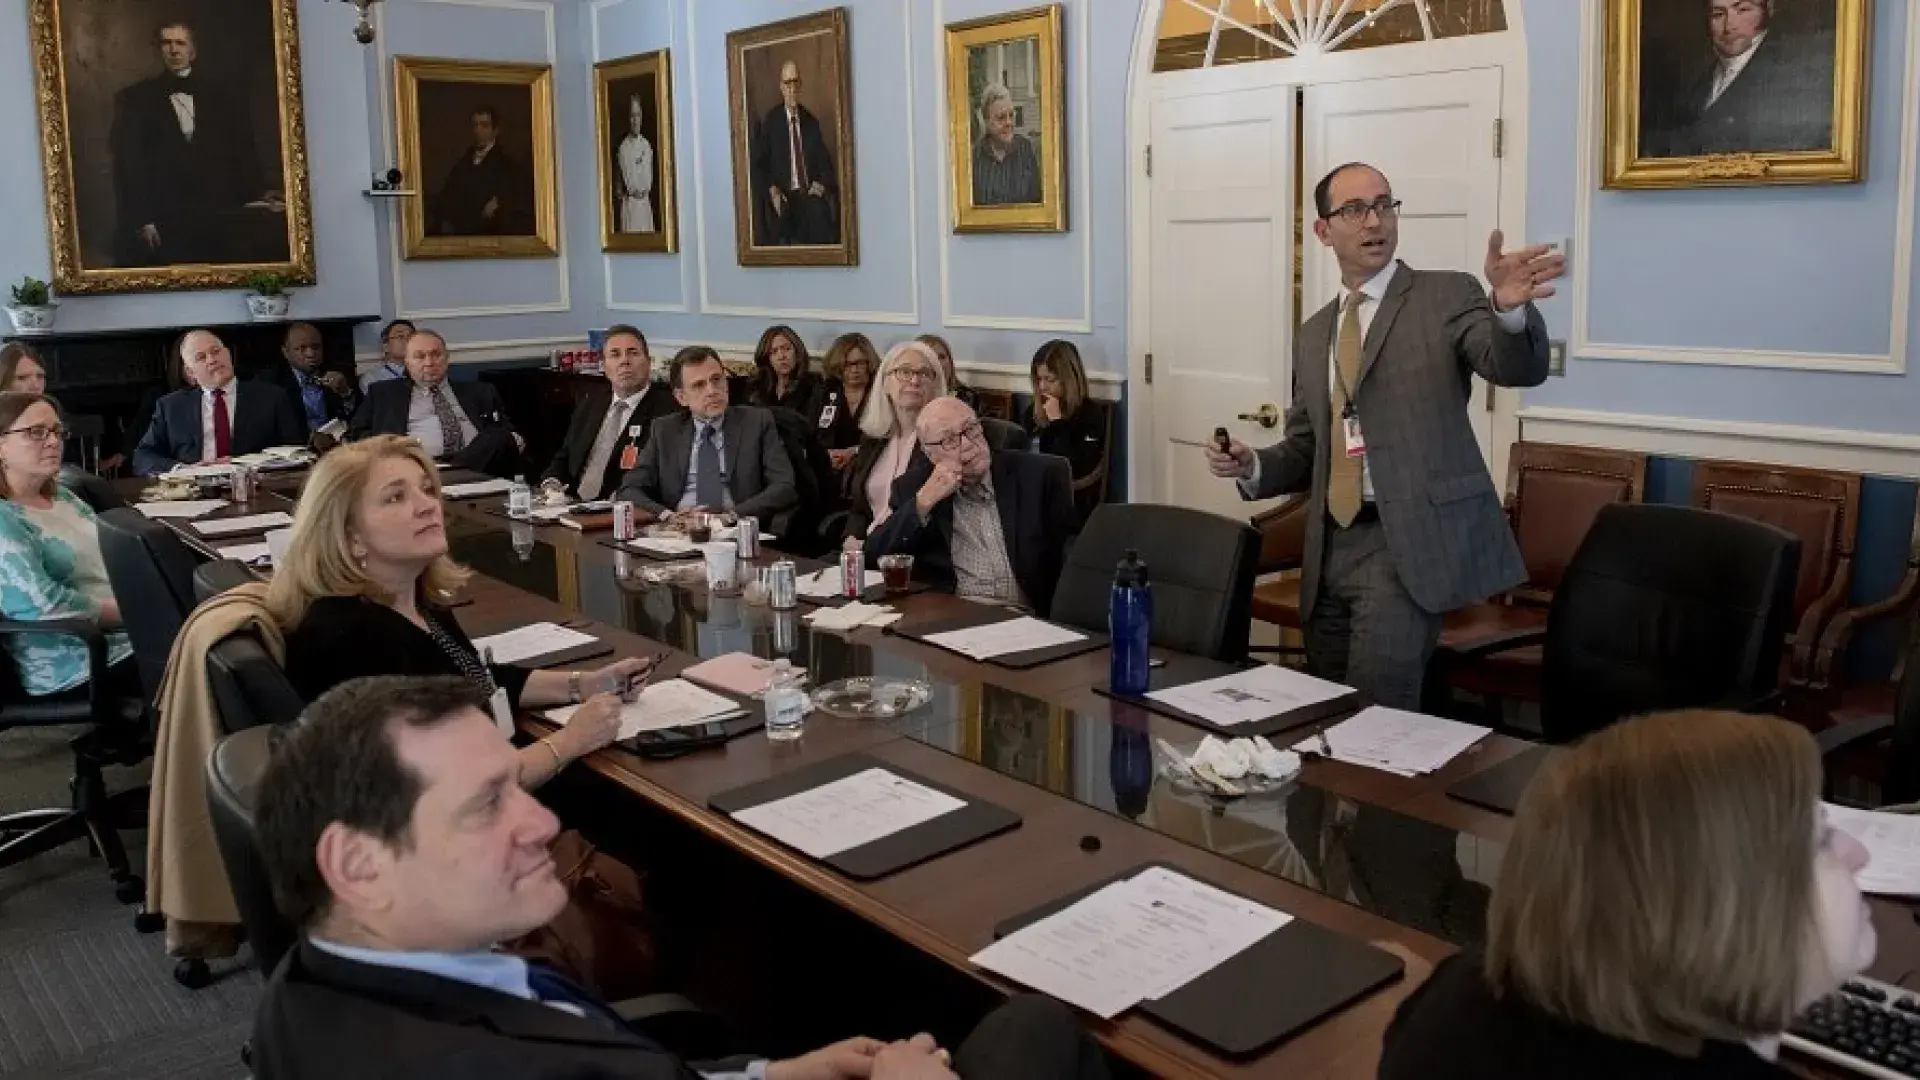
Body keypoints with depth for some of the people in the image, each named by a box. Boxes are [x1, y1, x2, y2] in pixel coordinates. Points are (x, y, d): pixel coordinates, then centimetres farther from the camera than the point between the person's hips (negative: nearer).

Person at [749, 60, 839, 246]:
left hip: (811, 195, 3)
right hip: (784, 196, -3)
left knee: (820, 213, -28)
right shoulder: (771, 120, 5)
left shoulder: (810, 120, 15)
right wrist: (772, 190, -11)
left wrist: (822, 183, -3)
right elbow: (759, 162, 4)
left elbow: (824, 159, 17)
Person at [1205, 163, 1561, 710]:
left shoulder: (1447, 296, -1)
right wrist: (1253, 467, -1)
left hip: (1409, 541, -6)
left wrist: (1509, 307, -38)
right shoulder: (1313, 334, 15)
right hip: (1330, 547, 6)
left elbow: (1519, 369, -17)